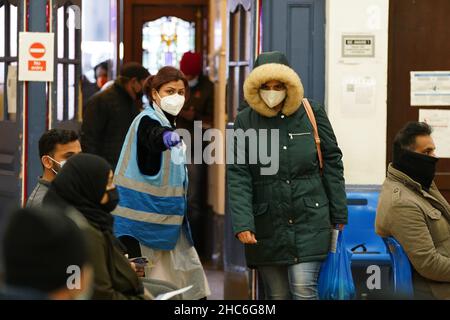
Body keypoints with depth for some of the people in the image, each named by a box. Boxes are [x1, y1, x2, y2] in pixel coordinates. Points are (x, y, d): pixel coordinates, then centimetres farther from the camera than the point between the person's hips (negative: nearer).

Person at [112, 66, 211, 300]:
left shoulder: (169, 125, 13)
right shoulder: (147, 121, -15)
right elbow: (154, 137, -42)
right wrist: (166, 138, -63)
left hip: (165, 217, 9)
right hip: (144, 213, -9)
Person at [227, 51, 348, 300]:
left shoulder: (313, 114, 2)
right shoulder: (245, 121, 2)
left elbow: (332, 164, 6)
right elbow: (238, 176, -3)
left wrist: (339, 215, 5)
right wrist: (242, 223, -14)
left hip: (309, 222, -1)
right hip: (266, 227, 1)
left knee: (303, 289, -12)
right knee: (277, 294, 7)